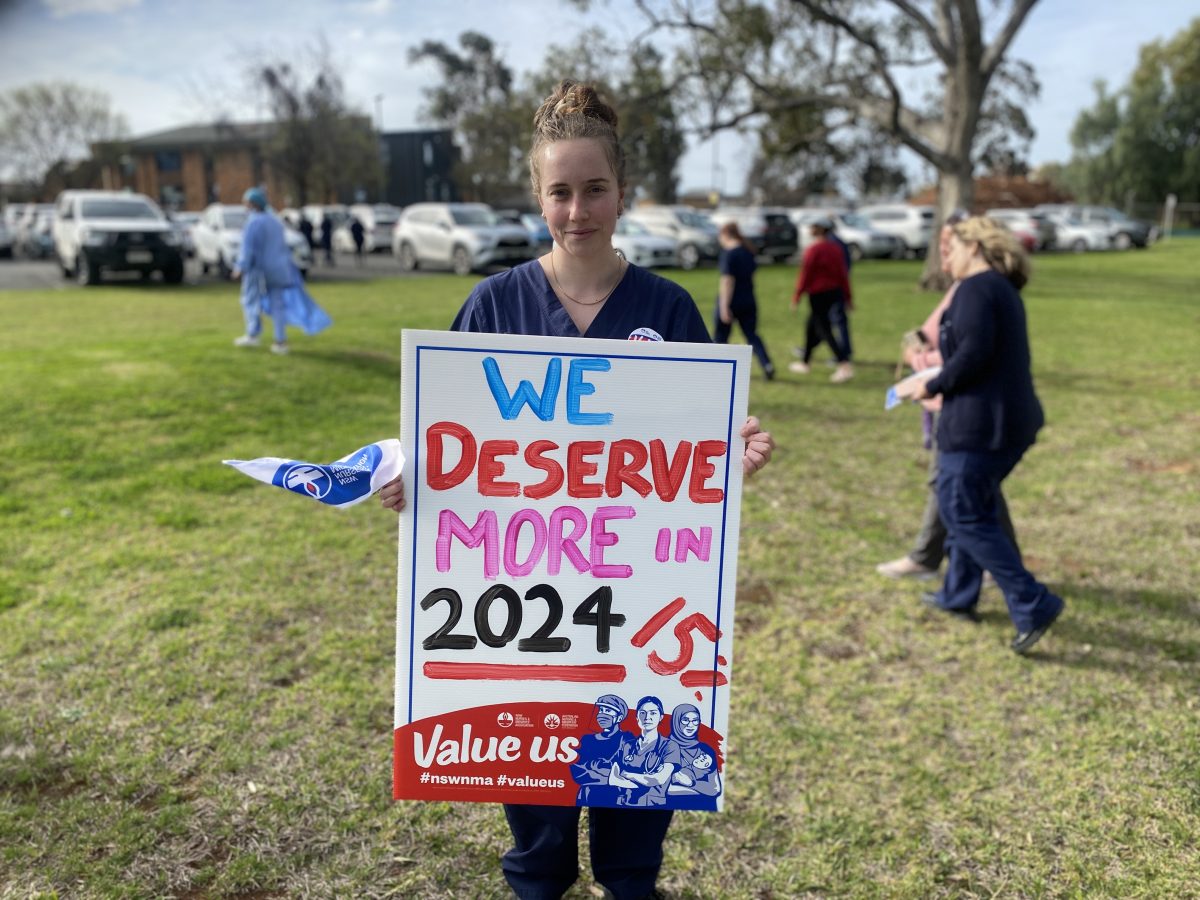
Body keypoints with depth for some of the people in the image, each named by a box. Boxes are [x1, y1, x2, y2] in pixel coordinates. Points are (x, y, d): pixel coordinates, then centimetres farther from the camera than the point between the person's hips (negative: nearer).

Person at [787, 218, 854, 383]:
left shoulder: (813, 249, -15)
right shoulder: (835, 248, 7)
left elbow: (805, 274, -14)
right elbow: (843, 272, 8)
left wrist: (797, 295, -7)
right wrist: (847, 296, 11)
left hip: (818, 294, -8)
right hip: (835, 292, 8)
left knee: (824, 331, -6)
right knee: (811, 327, 21)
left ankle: (845, 366, -15)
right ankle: (804, 362, 31)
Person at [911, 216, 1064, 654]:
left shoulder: (976, 288, -13)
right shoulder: (1005, 291, 17)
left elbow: (974, 353, -23)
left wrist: (933, 386, -11)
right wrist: (944, 375, 18)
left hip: (978, 424, -10)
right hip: (1013, 420, 10)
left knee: (964, 514, -4)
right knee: (972, 508, 20)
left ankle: (1033, 604, -6)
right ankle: (958, 594, 31)